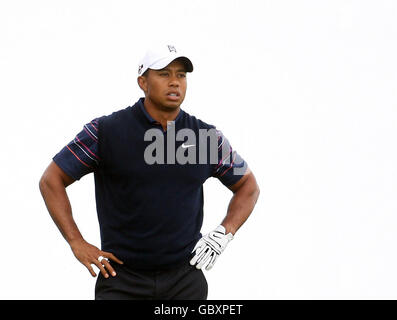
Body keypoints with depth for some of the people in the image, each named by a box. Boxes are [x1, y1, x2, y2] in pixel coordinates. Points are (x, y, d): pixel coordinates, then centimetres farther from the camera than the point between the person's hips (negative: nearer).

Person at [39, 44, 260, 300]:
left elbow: (248, 185, 15)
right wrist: (77, 244, -6)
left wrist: (224, 233, 1)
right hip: (122, 280, -2)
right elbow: (52, 180, 0)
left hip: (185, 279, 2)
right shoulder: (106, 131, -4)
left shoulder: (208, 137, 2)